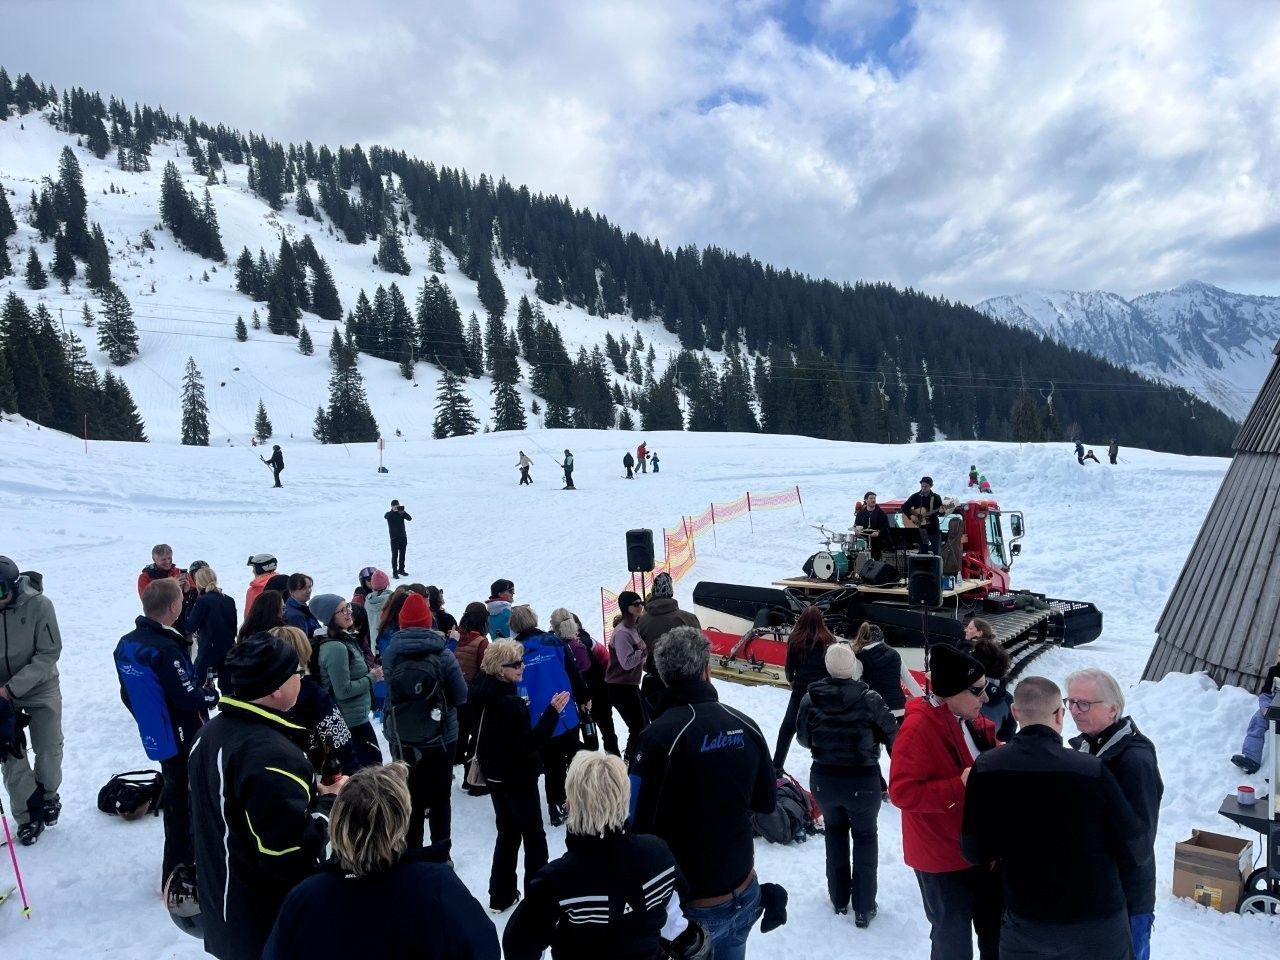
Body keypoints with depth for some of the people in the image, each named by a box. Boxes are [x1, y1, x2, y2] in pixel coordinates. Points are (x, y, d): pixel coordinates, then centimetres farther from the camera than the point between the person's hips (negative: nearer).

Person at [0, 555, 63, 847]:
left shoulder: (39, 605, -23)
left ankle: (47, 796, 32)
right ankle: (28, 815, 17)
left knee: (49, 750, 5)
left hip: (39, 687, -2)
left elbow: (49, 654, -18)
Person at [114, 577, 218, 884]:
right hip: (183, 738, -9)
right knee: (185, 802, 5)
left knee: (174, 797, 23)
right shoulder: (165, 649, -27)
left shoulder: (127, 644, 1)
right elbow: (189, 697, -25)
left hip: (156, 734, 9)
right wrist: (215, 695, -7)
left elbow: (128, 694, 12)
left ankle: (181, 861, 40)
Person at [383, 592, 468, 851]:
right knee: (439, 800, 14)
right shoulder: (442, 655, -16)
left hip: (401, 741, 2)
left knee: (410, 800, 16)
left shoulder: (390, 654, -11)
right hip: (440, 739, -2)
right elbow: (461, 697, -9)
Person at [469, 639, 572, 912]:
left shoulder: (484, 694, 0)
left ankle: (501, 895, 26)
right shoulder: (511, 702, -27)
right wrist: (553, 712, -31)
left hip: (495, 775, 8)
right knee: (533, 835, 6)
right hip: (517, 777, -8)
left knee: (507, 832, 19)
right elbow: (529, 743, -29)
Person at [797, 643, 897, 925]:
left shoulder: (811, 697, -13)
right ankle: (864, 908, 27)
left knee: (835, 831, 26)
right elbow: (893, 735, -8)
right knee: (865, 836, 21)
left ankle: (839, 899, 37)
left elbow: (803, 738, -1)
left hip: (823, 780, 2)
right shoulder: (868, 699, -21)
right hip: (863, 781, -2)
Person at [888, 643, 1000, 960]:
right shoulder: (918, 728, -24)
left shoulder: (972, 719, 2)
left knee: (996, 931, 23)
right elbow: (901, 792, -27)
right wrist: (959, 786, -31)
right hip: (944, 857, -8)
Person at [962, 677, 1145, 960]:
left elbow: (975, 852, -7)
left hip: (1025, 919, 1)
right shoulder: (1092, 769, -20)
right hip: (1098, 919, -1)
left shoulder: (986, 769, -14)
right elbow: (1135, 848, -11)